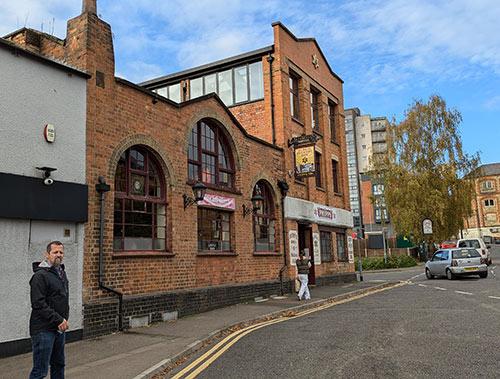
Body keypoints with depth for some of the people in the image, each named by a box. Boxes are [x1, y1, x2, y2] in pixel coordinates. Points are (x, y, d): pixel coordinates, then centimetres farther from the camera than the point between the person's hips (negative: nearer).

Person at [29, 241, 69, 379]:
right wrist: (58, 320, -20)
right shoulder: (40, 275, -14)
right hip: (44, 330, -9)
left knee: (59, 366, 17)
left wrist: (64, 319, 12)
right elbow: (38, 304, -21)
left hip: (59, 328, 9)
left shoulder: (61, 273, 14)